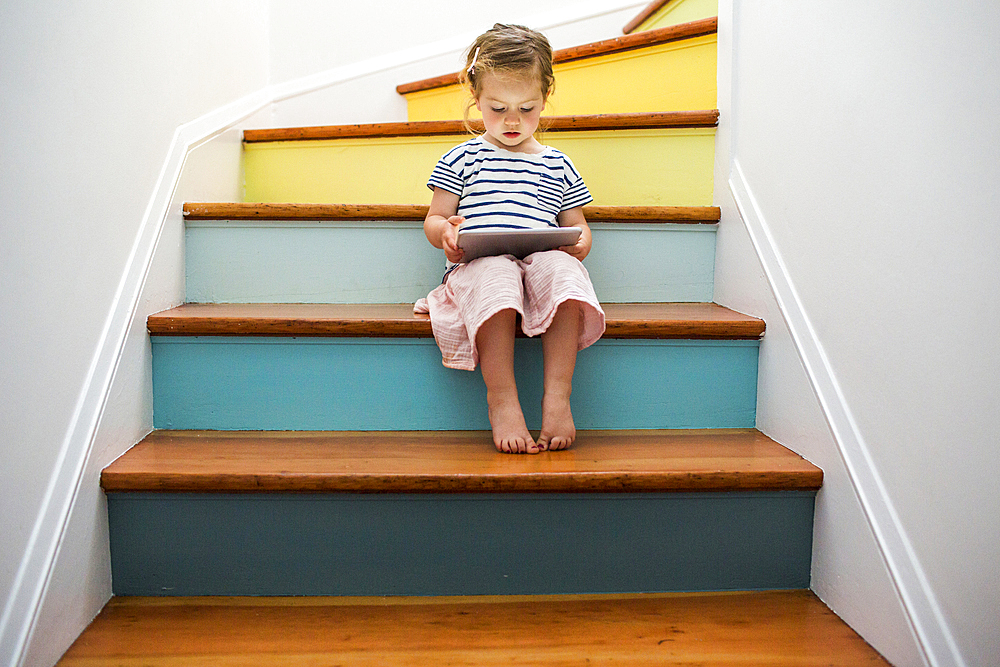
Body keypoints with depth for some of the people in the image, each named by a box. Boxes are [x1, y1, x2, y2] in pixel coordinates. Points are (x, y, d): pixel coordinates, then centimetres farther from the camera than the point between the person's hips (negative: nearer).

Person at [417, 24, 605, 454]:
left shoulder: (557, 166, 22)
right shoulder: (461, 160, 17)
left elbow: (576, 228, 23)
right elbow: (433, 220, 16)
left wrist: (578, 243, -3)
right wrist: (446, 233, -10)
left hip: (542, 261, 2)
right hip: (478, 266, -2)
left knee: (563, 269, -34)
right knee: (494, 274, -38)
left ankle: (557, 394, -31)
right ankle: (501, 398, -34)